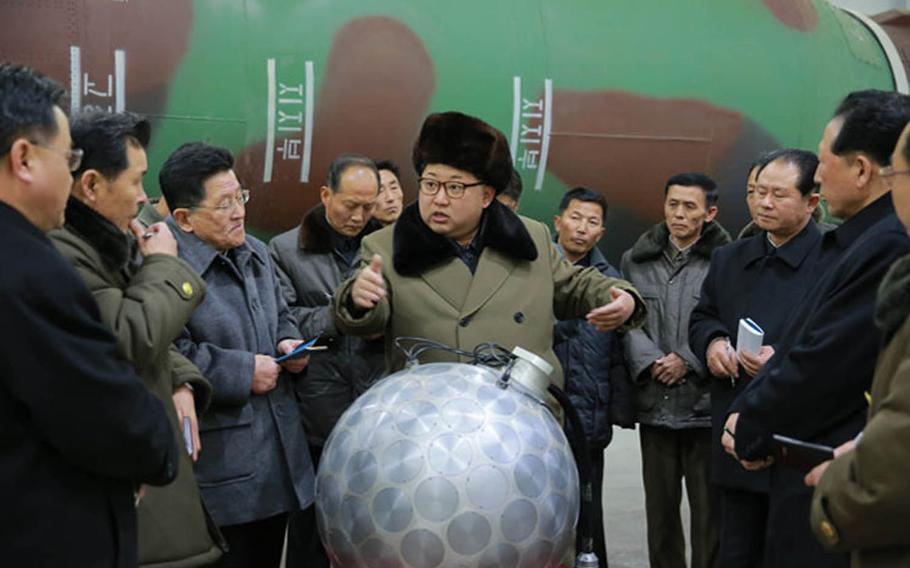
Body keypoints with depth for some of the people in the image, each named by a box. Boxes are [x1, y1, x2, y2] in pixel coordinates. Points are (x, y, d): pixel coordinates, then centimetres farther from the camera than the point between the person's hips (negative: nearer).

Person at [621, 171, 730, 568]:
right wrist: (650, 361, -12)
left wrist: (689, 362, -15)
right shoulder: (637, 260, 9)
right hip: (654, 403, 4)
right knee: (659, 505, 13)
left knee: (708, 507, 3)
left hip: (706, 403, -4)